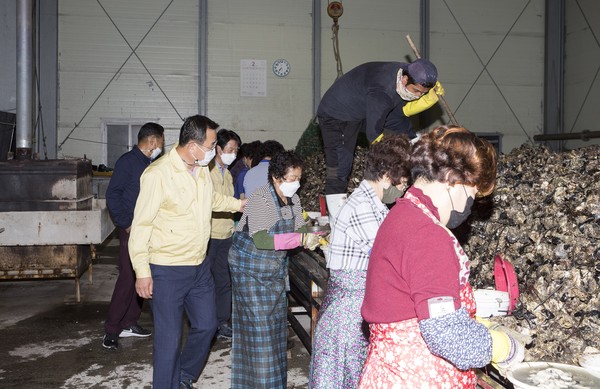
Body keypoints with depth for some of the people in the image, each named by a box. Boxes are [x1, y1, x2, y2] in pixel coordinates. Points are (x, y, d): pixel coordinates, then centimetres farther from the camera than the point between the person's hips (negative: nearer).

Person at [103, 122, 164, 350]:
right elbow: (112, 195, -12)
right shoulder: (128, 161, -9)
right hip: (132, 229, -8)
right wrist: (126, 224, -14)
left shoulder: (151, 164, 14)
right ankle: (111, 330, 0)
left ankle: (129, 323, 22)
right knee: (128, 278, -9)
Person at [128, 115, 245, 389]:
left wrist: (239, 204, 15)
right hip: (167, 271, -8)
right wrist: (142, 272, -18)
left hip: (200, 268, 8)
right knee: (169, 338, 1)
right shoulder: (158, 174, -20)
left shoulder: (201, 169, 4)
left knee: (206, 325, 18)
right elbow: (141, 225, -17)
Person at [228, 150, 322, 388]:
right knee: (258, 326, -3)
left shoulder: (293, 199, 0)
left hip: (275, 269, 8)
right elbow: (262, 240, -30)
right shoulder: (260, 199, -23)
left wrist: (311, 239, -20)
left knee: (275, 322, 13)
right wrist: (301, 239, -33)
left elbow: (299, 229, 2)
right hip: (250, 268, -7)